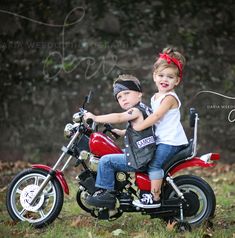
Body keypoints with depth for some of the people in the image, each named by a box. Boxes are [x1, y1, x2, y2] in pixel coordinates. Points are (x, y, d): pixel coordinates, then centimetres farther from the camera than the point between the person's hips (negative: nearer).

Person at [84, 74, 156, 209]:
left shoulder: (136, 111, -12)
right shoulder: (144, 109, 19)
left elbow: (118, 118, -26)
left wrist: (95, 118, -21)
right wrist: (117, 132, 26)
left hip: (139, 160, -11)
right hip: (147, 156, 11)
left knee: (106, 161, -11)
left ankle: (107, 193, -6)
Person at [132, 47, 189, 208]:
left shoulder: (170, 98, -13)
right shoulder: (155, 97, 16)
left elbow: (155, 117, -21)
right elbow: (153, 117, 19)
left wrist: (136, 128, -20)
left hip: (171, 141, -10)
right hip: (162, 140, 10)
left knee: (154, 164, -16)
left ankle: (154, 198, -16)